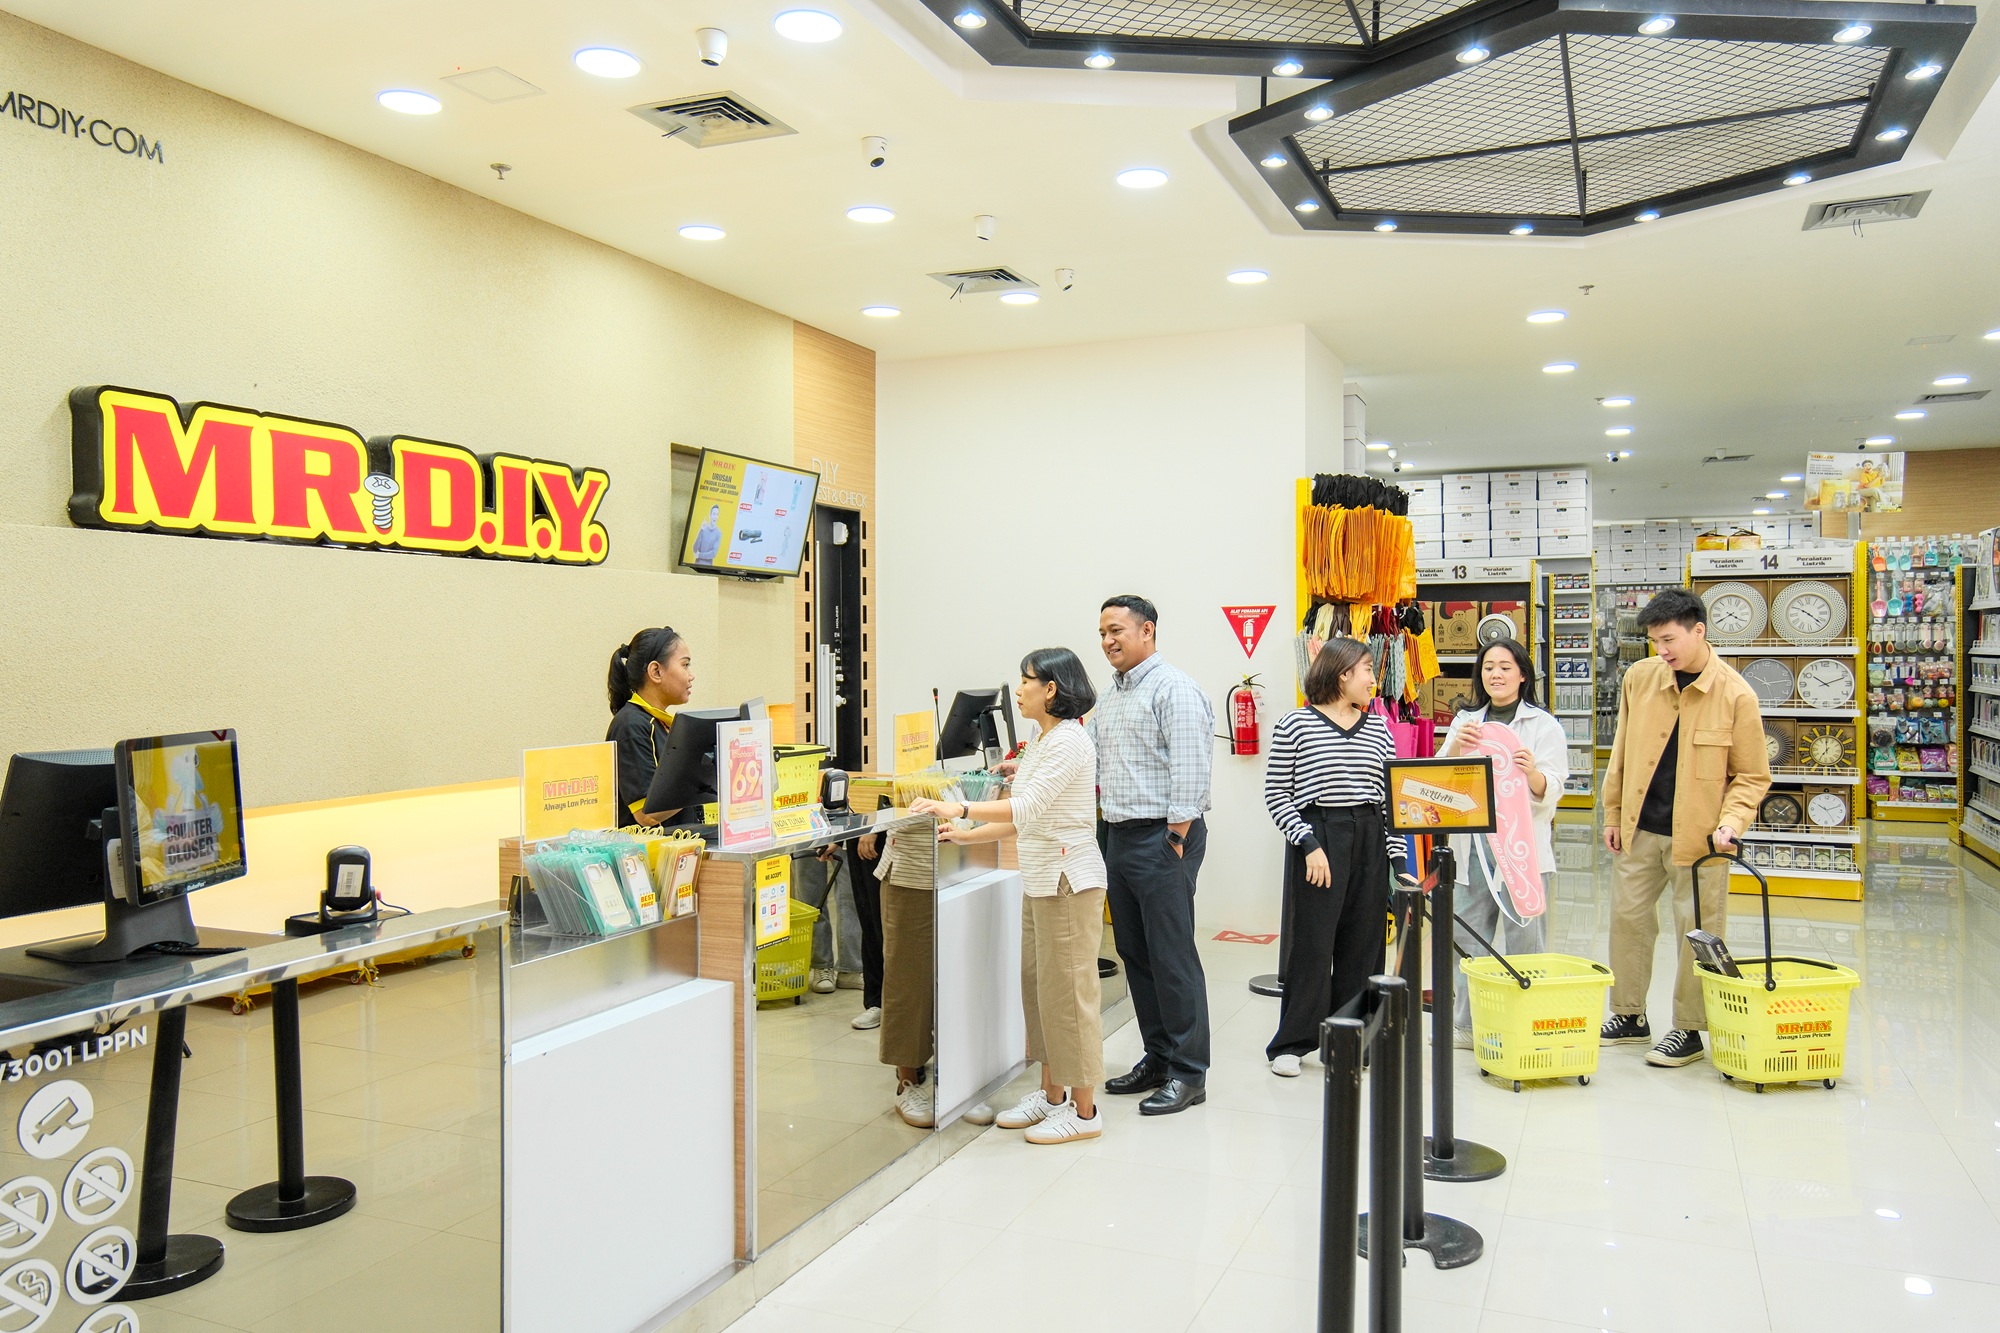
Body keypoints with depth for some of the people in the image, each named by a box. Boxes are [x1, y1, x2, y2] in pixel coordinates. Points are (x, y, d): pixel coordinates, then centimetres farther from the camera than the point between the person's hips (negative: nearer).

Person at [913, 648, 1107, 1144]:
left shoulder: (1068, 741, -15)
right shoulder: (1042, 742, 16)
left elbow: (1027, 807, -25)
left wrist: (959, 808, -31)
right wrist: (966, 835, 14)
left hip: (1068, 880, -10)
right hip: (1041, 882, 10)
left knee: (1068, 991, -3)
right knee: (1039, 987, 14)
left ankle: (1084, 1112, 8)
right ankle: (1052, 1096, 26)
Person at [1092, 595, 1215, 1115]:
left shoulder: (1173, 689, -11)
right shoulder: (1110, 697, 18)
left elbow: (1189, 769, -17)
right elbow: (1091, 760, 23)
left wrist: (1177, 838, -18)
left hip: (1161, 838, -9)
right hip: (1120, 837, 9)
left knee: (1173, 956, -4)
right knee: (1135, 953, 14)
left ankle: (1189, 1073, 6)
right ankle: (1157, 1059, 25)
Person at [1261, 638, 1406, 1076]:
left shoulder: (1378, 728, 11)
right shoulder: (1295, 724, -4)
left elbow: (1389, 797, 12)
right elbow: (1276, 795, -4)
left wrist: (1397, 857, 6)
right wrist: (1308, 844, -12)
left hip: (1370, 841, 5)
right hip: (1317, 838, -5)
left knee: (1362, 943, 8)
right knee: (1311, 944, -2)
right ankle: (1291, 1042, 11)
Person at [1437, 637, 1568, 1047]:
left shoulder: (1543, 725, 4)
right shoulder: (1465, 722, 16)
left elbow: (1553, 791, -4)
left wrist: (1532, 774, -26)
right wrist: (1454, 749, -13)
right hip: (1471, 844, 4)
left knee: (1524, 942, -2)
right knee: (1469, 938, 6)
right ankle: (1466, 1024, 15)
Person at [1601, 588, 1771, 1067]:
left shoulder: (1736, 695, -10)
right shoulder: (1639, 678, 0)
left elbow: (1752, 775, -3)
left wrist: (1730, 822, -18)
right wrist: (1613, 814, 11)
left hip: (1698, 837, -4)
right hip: (1640, 830, 4)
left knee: (1697, 932, 5)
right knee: (1628, 917, 11)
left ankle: (1689, 1029, 20)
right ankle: (1629, 1016, 26)